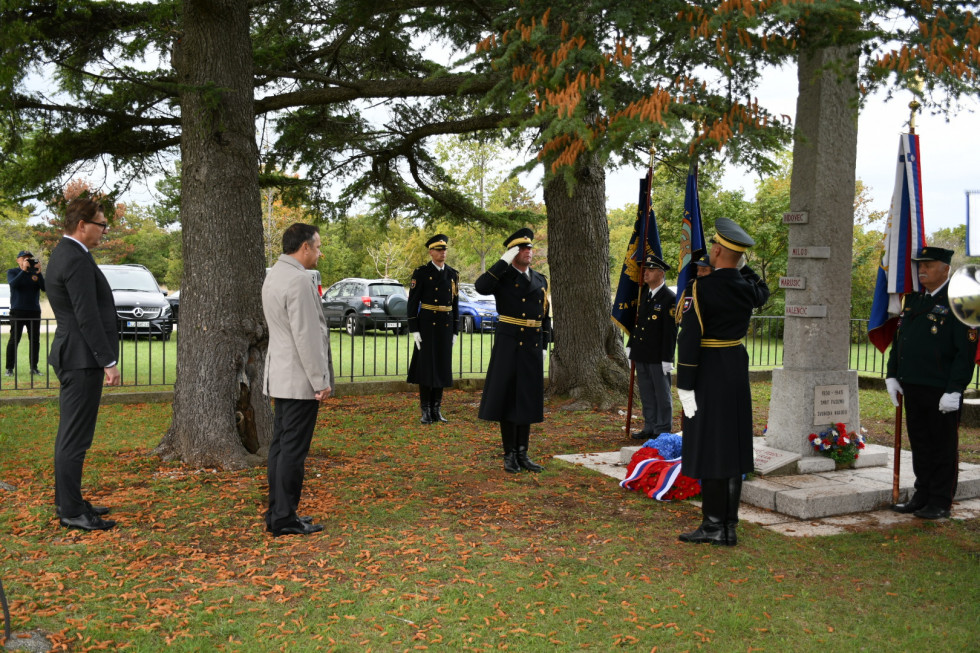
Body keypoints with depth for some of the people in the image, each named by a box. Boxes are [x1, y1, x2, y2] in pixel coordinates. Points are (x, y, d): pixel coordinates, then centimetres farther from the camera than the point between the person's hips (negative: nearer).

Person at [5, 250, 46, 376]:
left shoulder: (35, 272, 11)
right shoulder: (12, 272, 5)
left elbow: (44, 287, -3)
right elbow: (13, 284, -15)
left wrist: (38, 273, -15)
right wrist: (24, 270, -20)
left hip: (34, 311, 3)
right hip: (18, 311, -3)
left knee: (35, 340, 3)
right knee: (14, 339, -4)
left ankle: (34, 368, 9)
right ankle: (9, 368, -1)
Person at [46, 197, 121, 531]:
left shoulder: (63, 255, 15)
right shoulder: (77, 260, -17)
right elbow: (87, 317, -22)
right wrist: (109, 362, -19)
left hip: (73, 358, 11)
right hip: (83, 359, -11)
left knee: (70, 435, 16)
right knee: (75, 438, -5)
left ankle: (67, 501, 26)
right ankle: (71, 511, 1)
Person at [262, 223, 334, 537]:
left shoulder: (274, 275, 13)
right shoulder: (299, 280, -19)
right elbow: (306, 336, -21)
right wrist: (320, 381, -17)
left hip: (281, 378, 10)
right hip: (299, 380, -10)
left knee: (281, 445, 14)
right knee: (293, 449, -4)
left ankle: (277, 513, 22)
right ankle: (284, 519, 2)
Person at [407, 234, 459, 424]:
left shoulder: (452, 274, 9)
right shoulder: (421, 273, -5)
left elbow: (455, 304, 13)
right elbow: (412, 302, -7)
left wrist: (455, 331, 9)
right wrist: (414, 330, -13)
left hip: (446, 325, 5)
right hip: (427, 324, -5)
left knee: (442, 366, 6)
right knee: (426, 366, -3)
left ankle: (436, 409, 14)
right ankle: (425, 411, 4)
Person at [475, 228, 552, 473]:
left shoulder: (541, 281, 13)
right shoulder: (503, 277, -2)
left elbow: (545, 316, 16)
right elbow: (481, 287, -24)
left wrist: (544, 346, 10)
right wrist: (504, 261, -20)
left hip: (532, 347, 5)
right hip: (508, 345, -5)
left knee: (527, 399, 9)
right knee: (507, 398, 0)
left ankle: (522, 453, 17)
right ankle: (510, 455, 10)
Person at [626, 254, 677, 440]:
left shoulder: (669, 298, -12)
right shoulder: (644, 294, 11)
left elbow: (671, 331, -14)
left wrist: (667, 359, -16)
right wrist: (630, 346, 15)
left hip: (658, 357, -7)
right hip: (641, 355, 8)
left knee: (662, 394, 3)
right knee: (647, 394, 15)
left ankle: (662, 431, 11)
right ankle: (650, 428, 25)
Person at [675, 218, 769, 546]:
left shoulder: (701, 288, -16)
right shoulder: (746, 288, 2)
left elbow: (689, 339, -19)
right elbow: (762, 291, 30)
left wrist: (685, 386, -15)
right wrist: (741, 265, 22)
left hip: (708, 375, -6)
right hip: (737, 374, 6)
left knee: (708, 448, 1)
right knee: (733, 447, 10)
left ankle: (714, 525, 6)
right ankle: (729, 526, 18)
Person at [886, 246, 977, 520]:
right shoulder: (913, 299, 13)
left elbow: (966, 351, -14)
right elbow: (898, 340, 19)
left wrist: (954, 390, -19)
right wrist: (892, 375, 12)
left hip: (942, 392, -7)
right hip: (913, 387, 7)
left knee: (943, 447, 5)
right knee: (920, 445, 14)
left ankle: (941, 503, 14)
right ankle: (922, 496, 25)